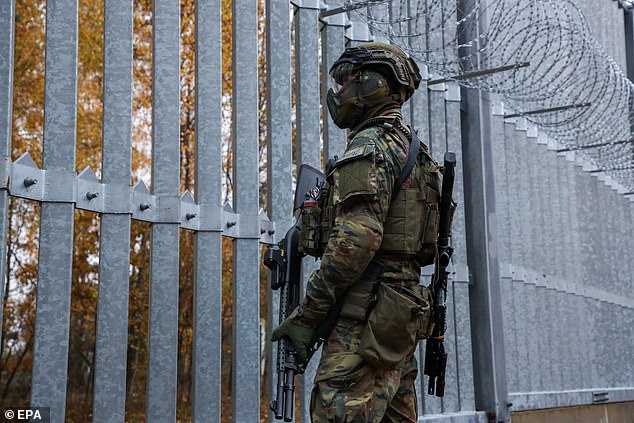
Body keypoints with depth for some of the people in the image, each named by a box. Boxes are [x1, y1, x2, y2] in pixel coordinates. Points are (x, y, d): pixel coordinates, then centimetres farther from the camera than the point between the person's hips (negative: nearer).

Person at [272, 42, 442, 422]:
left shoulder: (370, 147, -10)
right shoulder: (412, 148, 22)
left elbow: (357, 239, -21)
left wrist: (306, 316, -17)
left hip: (367, 317, -10)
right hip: (400, 314, 11)